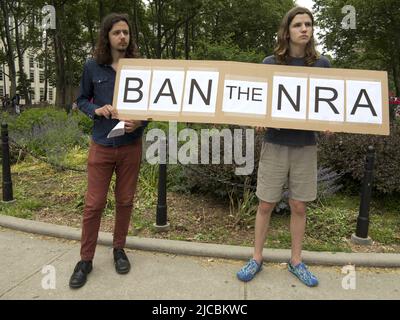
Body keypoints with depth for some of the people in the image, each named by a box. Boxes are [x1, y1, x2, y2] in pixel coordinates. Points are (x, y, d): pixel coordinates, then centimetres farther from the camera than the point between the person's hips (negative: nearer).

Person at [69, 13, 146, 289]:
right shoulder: (93, 67, 0)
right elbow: (82, 100, 9)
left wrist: (140, 121, -16)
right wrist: (96, 110, -12)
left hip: (131, 146, 0)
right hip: (101, 146, 0)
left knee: (125, 201, 11)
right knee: (94, 204, 4)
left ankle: (119, 249, 31)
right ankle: (86, 259, 20)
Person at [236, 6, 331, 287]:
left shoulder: (322, 64, 4)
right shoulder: (270, 63, -1)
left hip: (305, 145, 2)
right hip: (275, 144, -1)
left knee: (299, 206, 9)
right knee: (266, 204, 5)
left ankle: (296, 261, 26)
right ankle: (257, 259, 22)